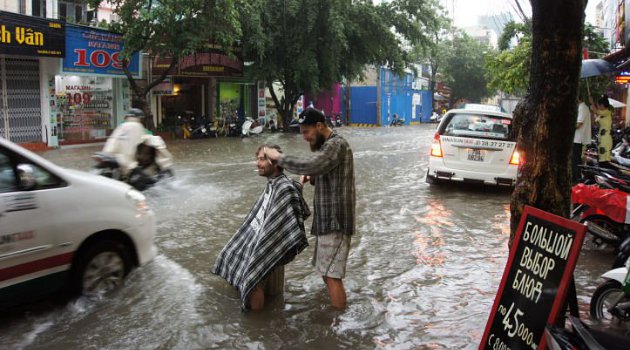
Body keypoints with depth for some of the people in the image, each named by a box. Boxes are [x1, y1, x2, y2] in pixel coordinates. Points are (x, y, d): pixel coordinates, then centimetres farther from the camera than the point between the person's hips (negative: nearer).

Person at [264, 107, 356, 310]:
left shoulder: (336, 145, -18)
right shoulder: (327, 145, 14)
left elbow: (311, 165, -34)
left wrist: (279, 158, -22)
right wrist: (312, 178, 3)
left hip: (335, 220, -10)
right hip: (327, 219, 10)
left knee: (332, 274, -8)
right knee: (325, 270, 18)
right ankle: (336, 308, 31)